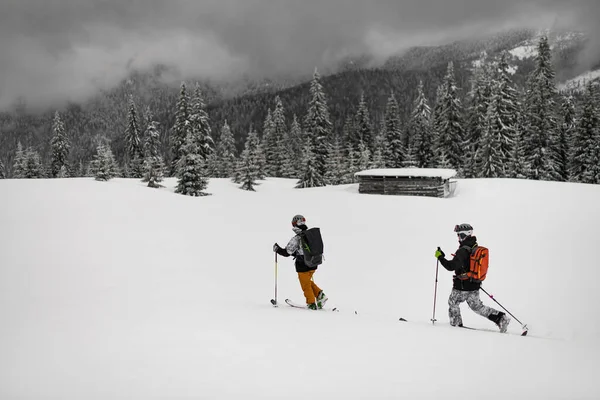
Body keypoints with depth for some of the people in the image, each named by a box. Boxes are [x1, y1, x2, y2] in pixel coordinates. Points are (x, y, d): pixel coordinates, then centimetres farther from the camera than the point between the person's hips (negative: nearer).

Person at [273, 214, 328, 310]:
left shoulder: (296, 239, -21)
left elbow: (286, 252, -15)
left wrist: (277, 249, 3)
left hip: (303, 267, -7)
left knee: (306, 285, 12)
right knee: (308, 281, 27)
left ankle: (312, 304, 21)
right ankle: (320, 294, 15)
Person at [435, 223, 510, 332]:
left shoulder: (463, 251, -22)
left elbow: (451, 266, -28)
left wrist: (440, 256, -18)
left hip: (462, 286, -8)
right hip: (475, 285, 8)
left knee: (453, 302, 15)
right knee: (477, 307, 17)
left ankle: (455, 324, 23)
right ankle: (501, 318, 8)